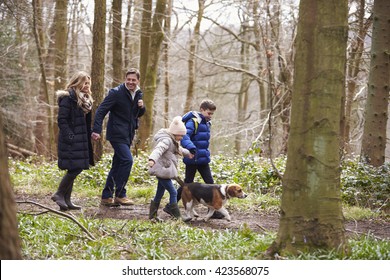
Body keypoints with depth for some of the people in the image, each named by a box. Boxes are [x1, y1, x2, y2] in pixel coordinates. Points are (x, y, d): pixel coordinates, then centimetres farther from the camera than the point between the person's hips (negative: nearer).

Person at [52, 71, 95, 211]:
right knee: (75, 167, -14)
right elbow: (62, 120, -17)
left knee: (73, 170, 8)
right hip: (71, 141, -9)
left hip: (81, 140, 9)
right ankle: (59, 194, -4)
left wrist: (90, 135, 12)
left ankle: (66, 200, 11)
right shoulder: (68, 98, -12)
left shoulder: (84, 99, 16)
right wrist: (70, 136, -21)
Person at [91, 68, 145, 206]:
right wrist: (96, 130, -23)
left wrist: (142, 107, -3)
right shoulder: (116, 93, -12)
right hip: (117, 134, -8)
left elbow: (139, 114, 21)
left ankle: (106, 197, 16)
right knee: (127, 160, -19)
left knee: (117, 166, 10)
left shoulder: (138, 94, 9)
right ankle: (120, 194, -10)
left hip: (128, 135, 8)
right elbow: (101, 110, -14)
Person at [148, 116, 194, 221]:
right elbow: (158, 149, -37)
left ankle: (153, 215, 21)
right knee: (173, 192, -9)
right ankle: (177, 216, -5)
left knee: (160, 193, 14)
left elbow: (178, 149, 37)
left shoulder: (172, 141, 15)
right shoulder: (166, 140, -18)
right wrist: (152, 159, -55)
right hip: (162, 170, -11)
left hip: (164, 171, 11)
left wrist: (188, 153, 51)